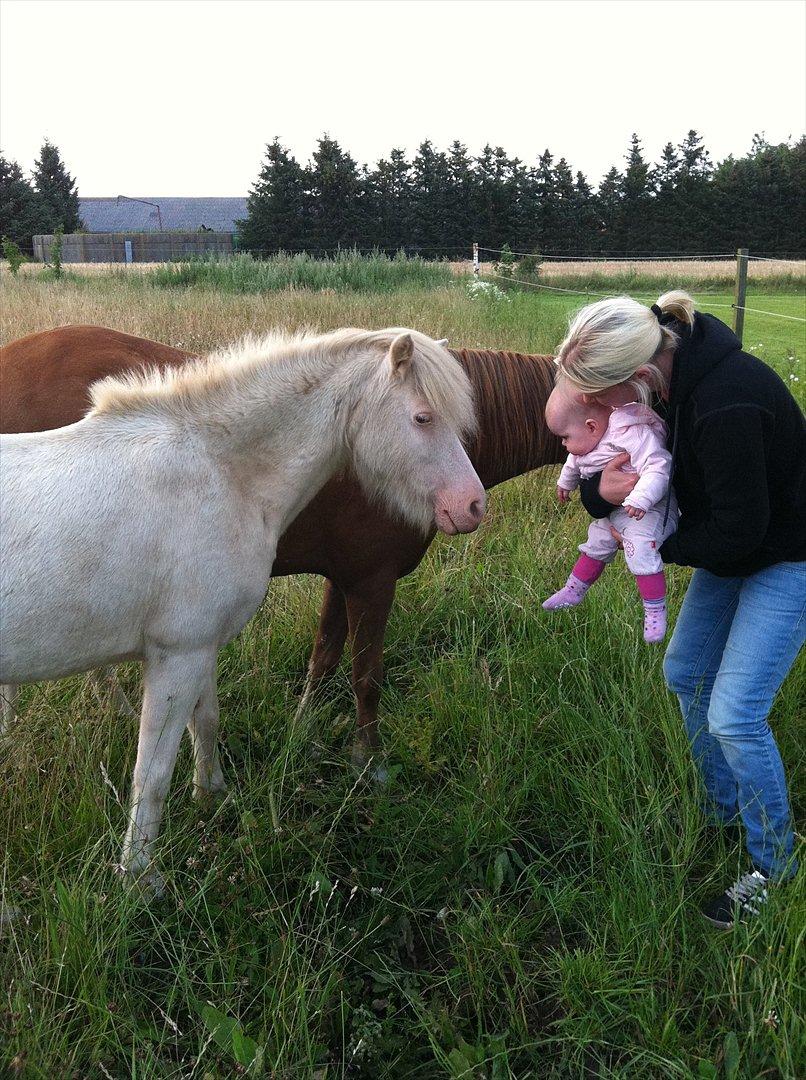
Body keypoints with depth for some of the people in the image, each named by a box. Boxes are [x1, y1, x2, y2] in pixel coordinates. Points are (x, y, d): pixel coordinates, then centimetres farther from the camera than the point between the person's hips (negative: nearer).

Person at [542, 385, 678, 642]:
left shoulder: (632, 436, -32)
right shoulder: (588, 441, -1)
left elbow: (657, 468, -39)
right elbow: (575, 461, 22)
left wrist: (640, 499, -50)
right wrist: (566, 482, 40)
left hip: (647, 511, -9)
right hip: (610, 511, 10)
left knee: (641, 553, -23)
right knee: (596, 546, 21)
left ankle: (655, 611, -10)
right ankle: (573, 591, 39)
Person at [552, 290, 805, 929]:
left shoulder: (727, 405, -37)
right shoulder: (669, 367, -9)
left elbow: (738, 529, -31)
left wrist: (663, 546, -14)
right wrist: (600, 492, -21)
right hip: (731, 548, 9)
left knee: (734, 716, -9)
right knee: (685, 674, 16)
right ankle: (724, 810, 37)